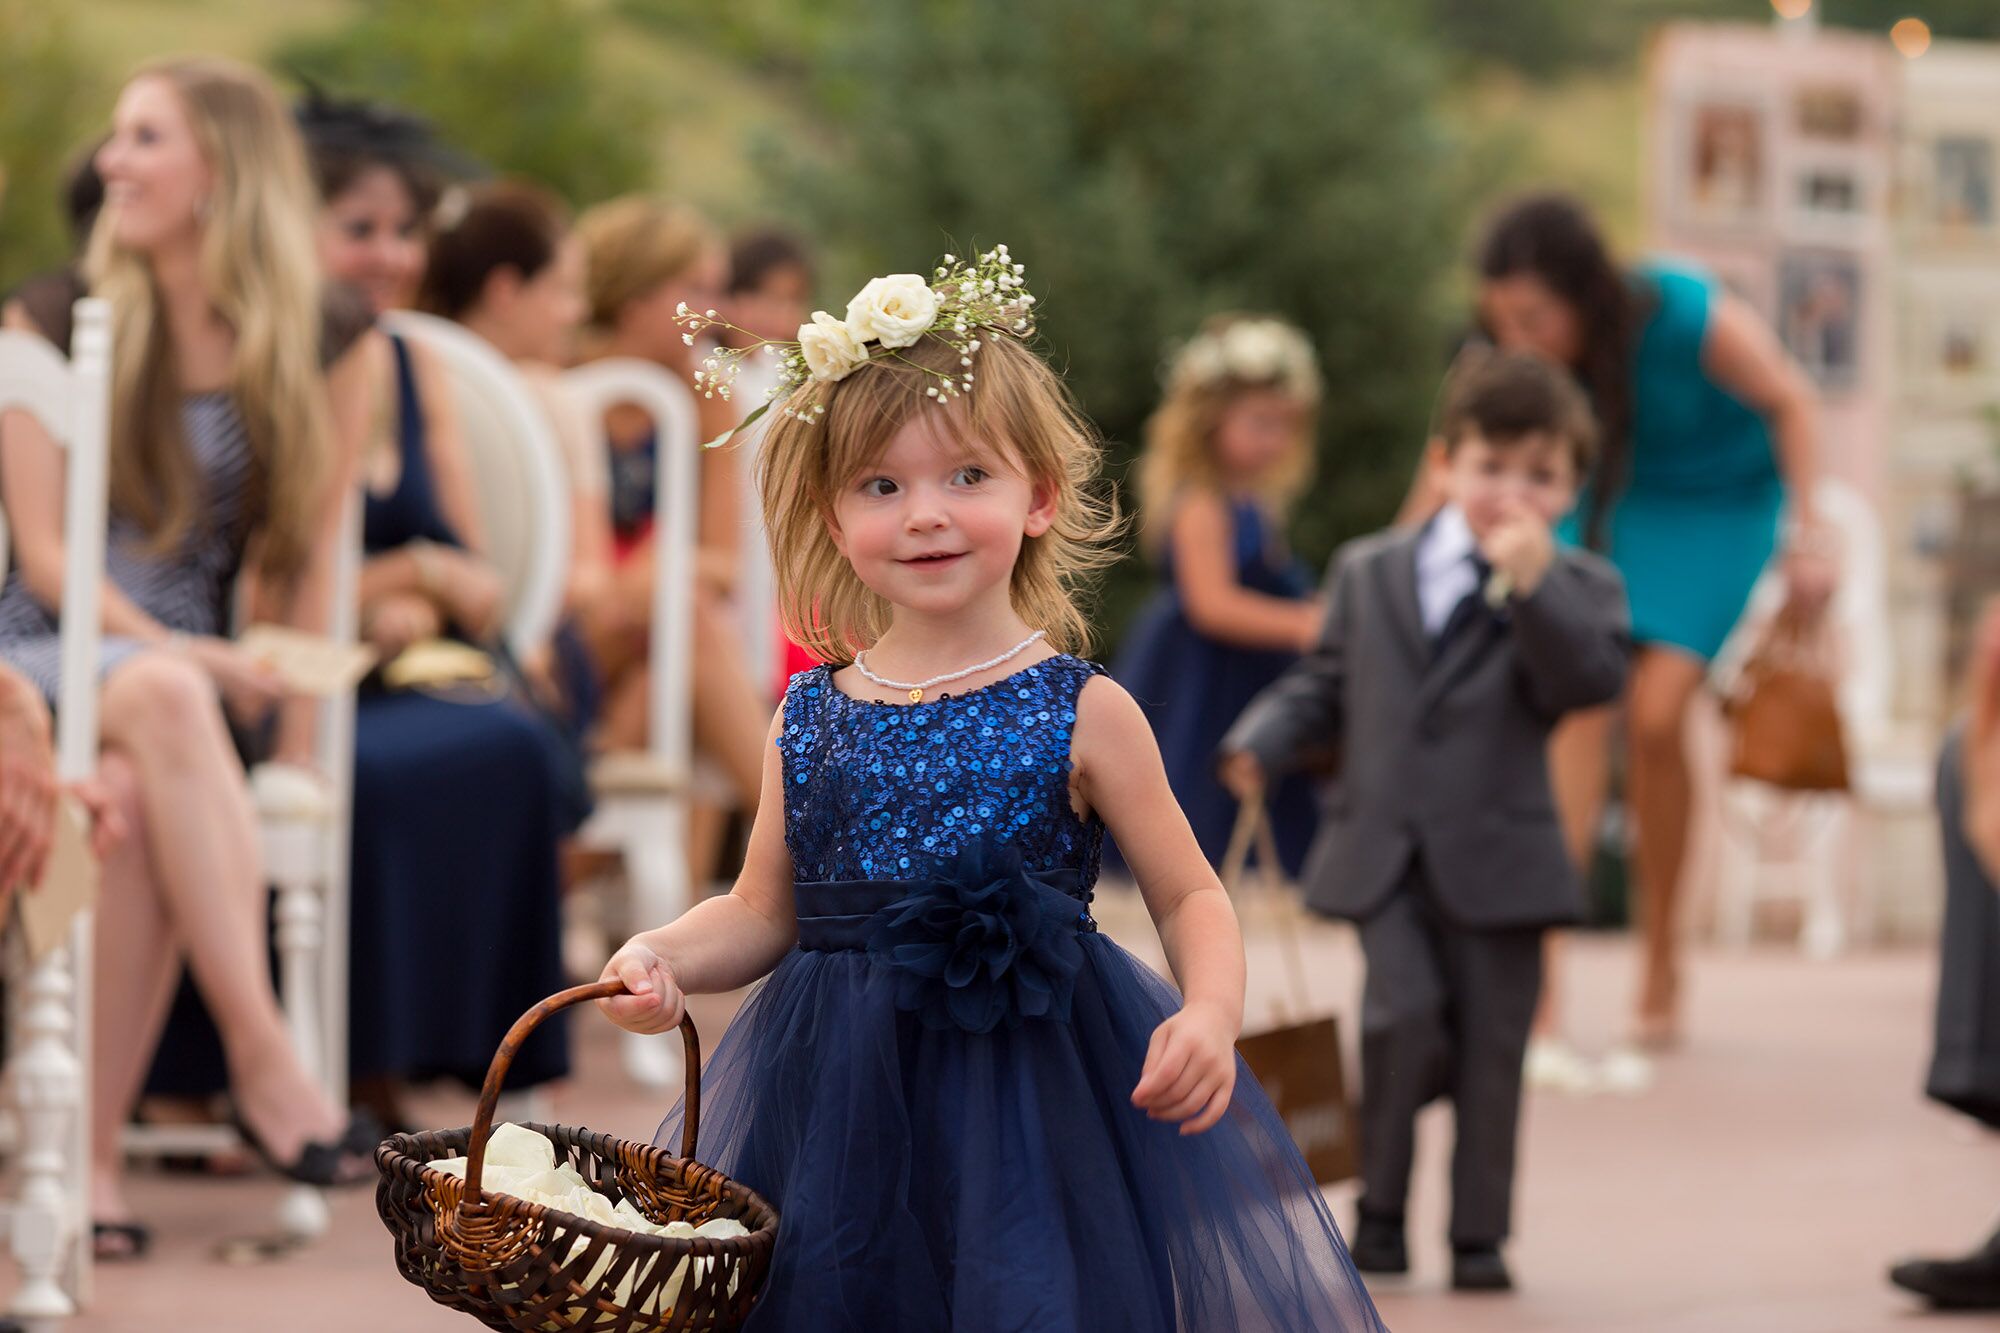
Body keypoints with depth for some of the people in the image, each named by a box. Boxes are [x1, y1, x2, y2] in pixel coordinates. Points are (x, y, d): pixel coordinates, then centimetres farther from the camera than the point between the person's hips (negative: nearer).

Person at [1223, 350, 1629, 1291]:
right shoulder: (1369, 573, 10)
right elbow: (1325, 684, 17)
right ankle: (1380, 1204, 5)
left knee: (1489, 1044, 3)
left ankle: (1478, 1235, 14)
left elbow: (1588, 678, -17)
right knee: (1404, 1016, -14)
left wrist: (1533, 580, -26)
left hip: (1496, 859, -1)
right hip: (1385, 857, 1)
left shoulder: (1576, 587, 1)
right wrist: (1262, 743, 0)